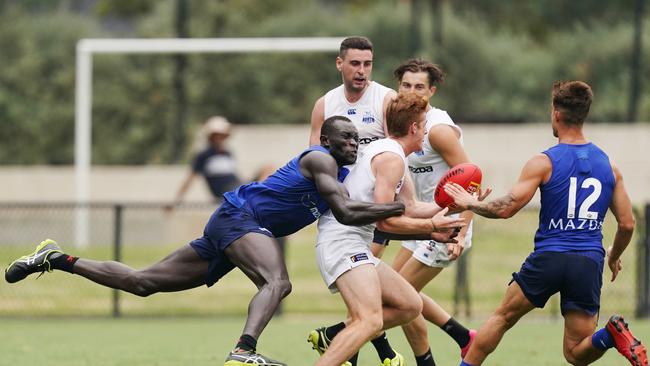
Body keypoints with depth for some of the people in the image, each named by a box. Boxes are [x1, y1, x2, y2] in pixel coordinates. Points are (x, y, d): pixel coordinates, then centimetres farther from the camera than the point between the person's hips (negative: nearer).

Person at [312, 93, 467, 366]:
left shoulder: (381, 150, 22)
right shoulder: (392, 158, -10)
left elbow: (404, 210, 25)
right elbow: (385, 220, -15)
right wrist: (432, 226, -5)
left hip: (350, 245, 11)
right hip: (344, 243, -11)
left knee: (410, 305, 14)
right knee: (371, 321, -27)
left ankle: (333, 337, 11)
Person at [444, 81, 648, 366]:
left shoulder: (544, 163, -4)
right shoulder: (608, 166, 9)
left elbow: (506, 209, -9)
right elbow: (627, 224, 11)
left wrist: (470, 204, 10)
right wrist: (614, 257, 30)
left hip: (548, 258, -3)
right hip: (589, 263, 3)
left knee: (502, 317, 21)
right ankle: (611, 335, -26)